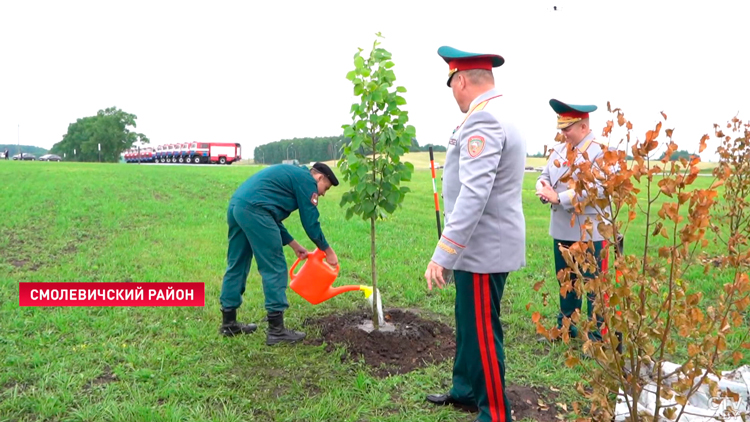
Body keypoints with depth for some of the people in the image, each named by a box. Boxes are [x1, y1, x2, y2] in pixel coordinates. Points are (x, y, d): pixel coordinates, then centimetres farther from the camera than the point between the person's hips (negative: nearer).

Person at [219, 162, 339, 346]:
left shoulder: (290, 175, 31)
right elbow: (311, 222, 1)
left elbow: (272, 217, 31)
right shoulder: (307, 180, 4)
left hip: (236, 206, 10)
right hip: (253, 209, -10)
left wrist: (294, 245, 30)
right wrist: (328, 250, 14)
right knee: (274, 268, -3)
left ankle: (229, 323, 27)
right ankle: (276, 330, 2)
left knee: (236, 266, 17)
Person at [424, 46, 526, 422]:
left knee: (482, 331, 2)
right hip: (483, 242, 10)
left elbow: (474, 194, -30)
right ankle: (466, 390, 38)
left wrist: (442, 253, -30)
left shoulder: (482, 119, -21)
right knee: (468, 322, 22)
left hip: (483, 246, -10)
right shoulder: (496, 113, 13)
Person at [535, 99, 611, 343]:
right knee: (565, 281, 18)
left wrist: (559, 197, -25)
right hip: (562, 229, 7)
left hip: (590, 231, -7)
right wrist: (543, 188, -13)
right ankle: (566, 326, 33)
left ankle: (598, 336, 14)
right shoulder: (559, 150, 11)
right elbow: (545, 176, 12)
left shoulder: (601, 152, -13)